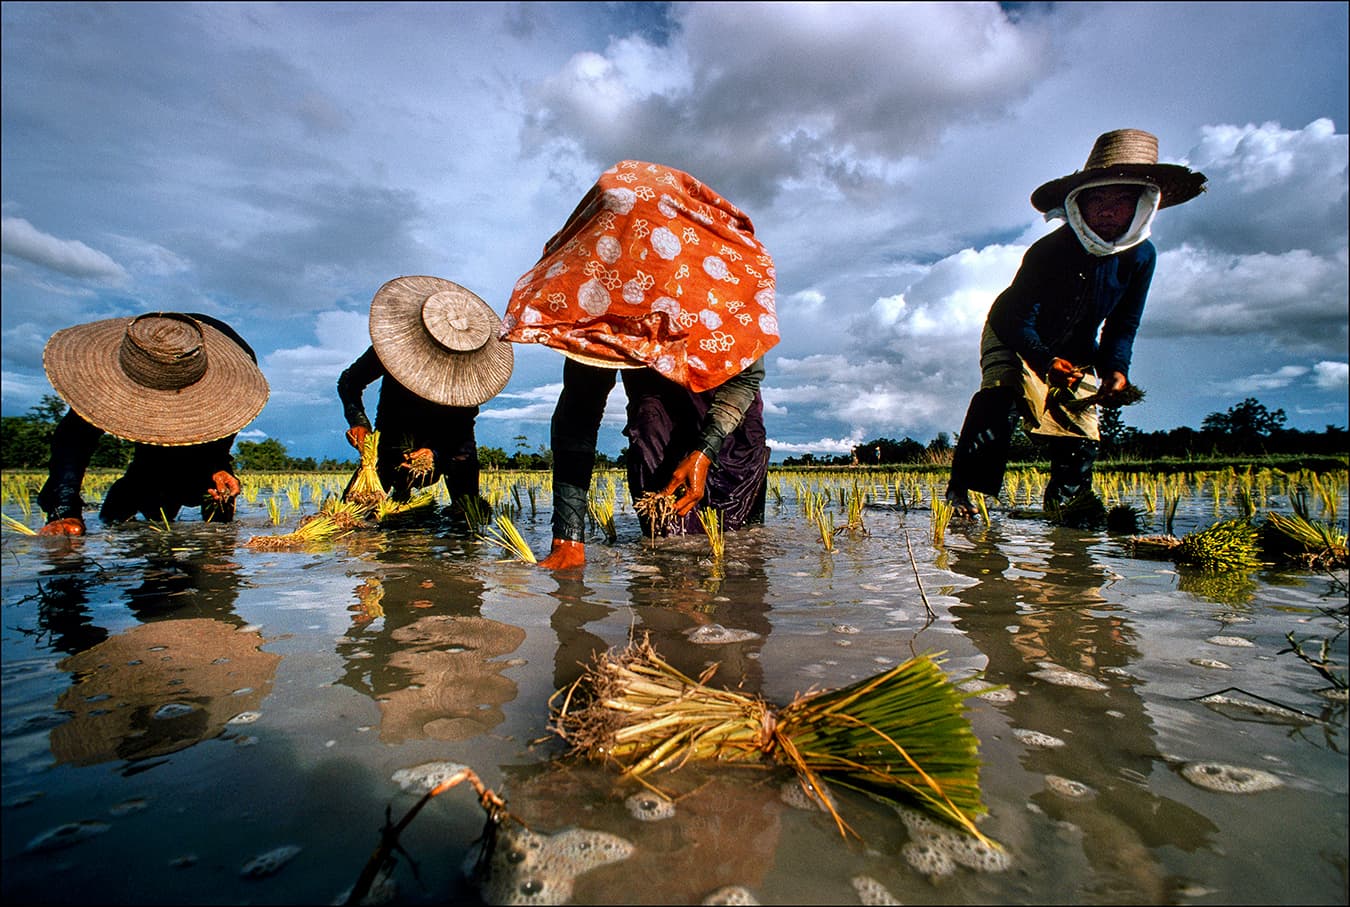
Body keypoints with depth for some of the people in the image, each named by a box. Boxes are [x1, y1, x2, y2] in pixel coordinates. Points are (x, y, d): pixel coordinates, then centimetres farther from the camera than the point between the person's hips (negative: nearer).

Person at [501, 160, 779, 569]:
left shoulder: (730, 272, -38)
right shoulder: (591, 293, -35)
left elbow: (749, 375, -23)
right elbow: (574, 424, -36)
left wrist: (704, 451, -39)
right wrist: (567, 542, -43)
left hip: (723, 374, 0)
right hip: (654, 385, 0)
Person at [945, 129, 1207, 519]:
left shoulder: (1142, 256, -13)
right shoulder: (1048, 251, -29)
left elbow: (1122, 325, -3)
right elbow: (1018, 320, -32)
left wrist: (1115, 369, -21)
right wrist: (1047, 363, -50)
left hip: (1075, 353, 5)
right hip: (1014, 339, -5)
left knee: (1081, 435, -2)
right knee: (999, 402, -31)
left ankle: (1063, 507, 16)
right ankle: (959, 491, -33)